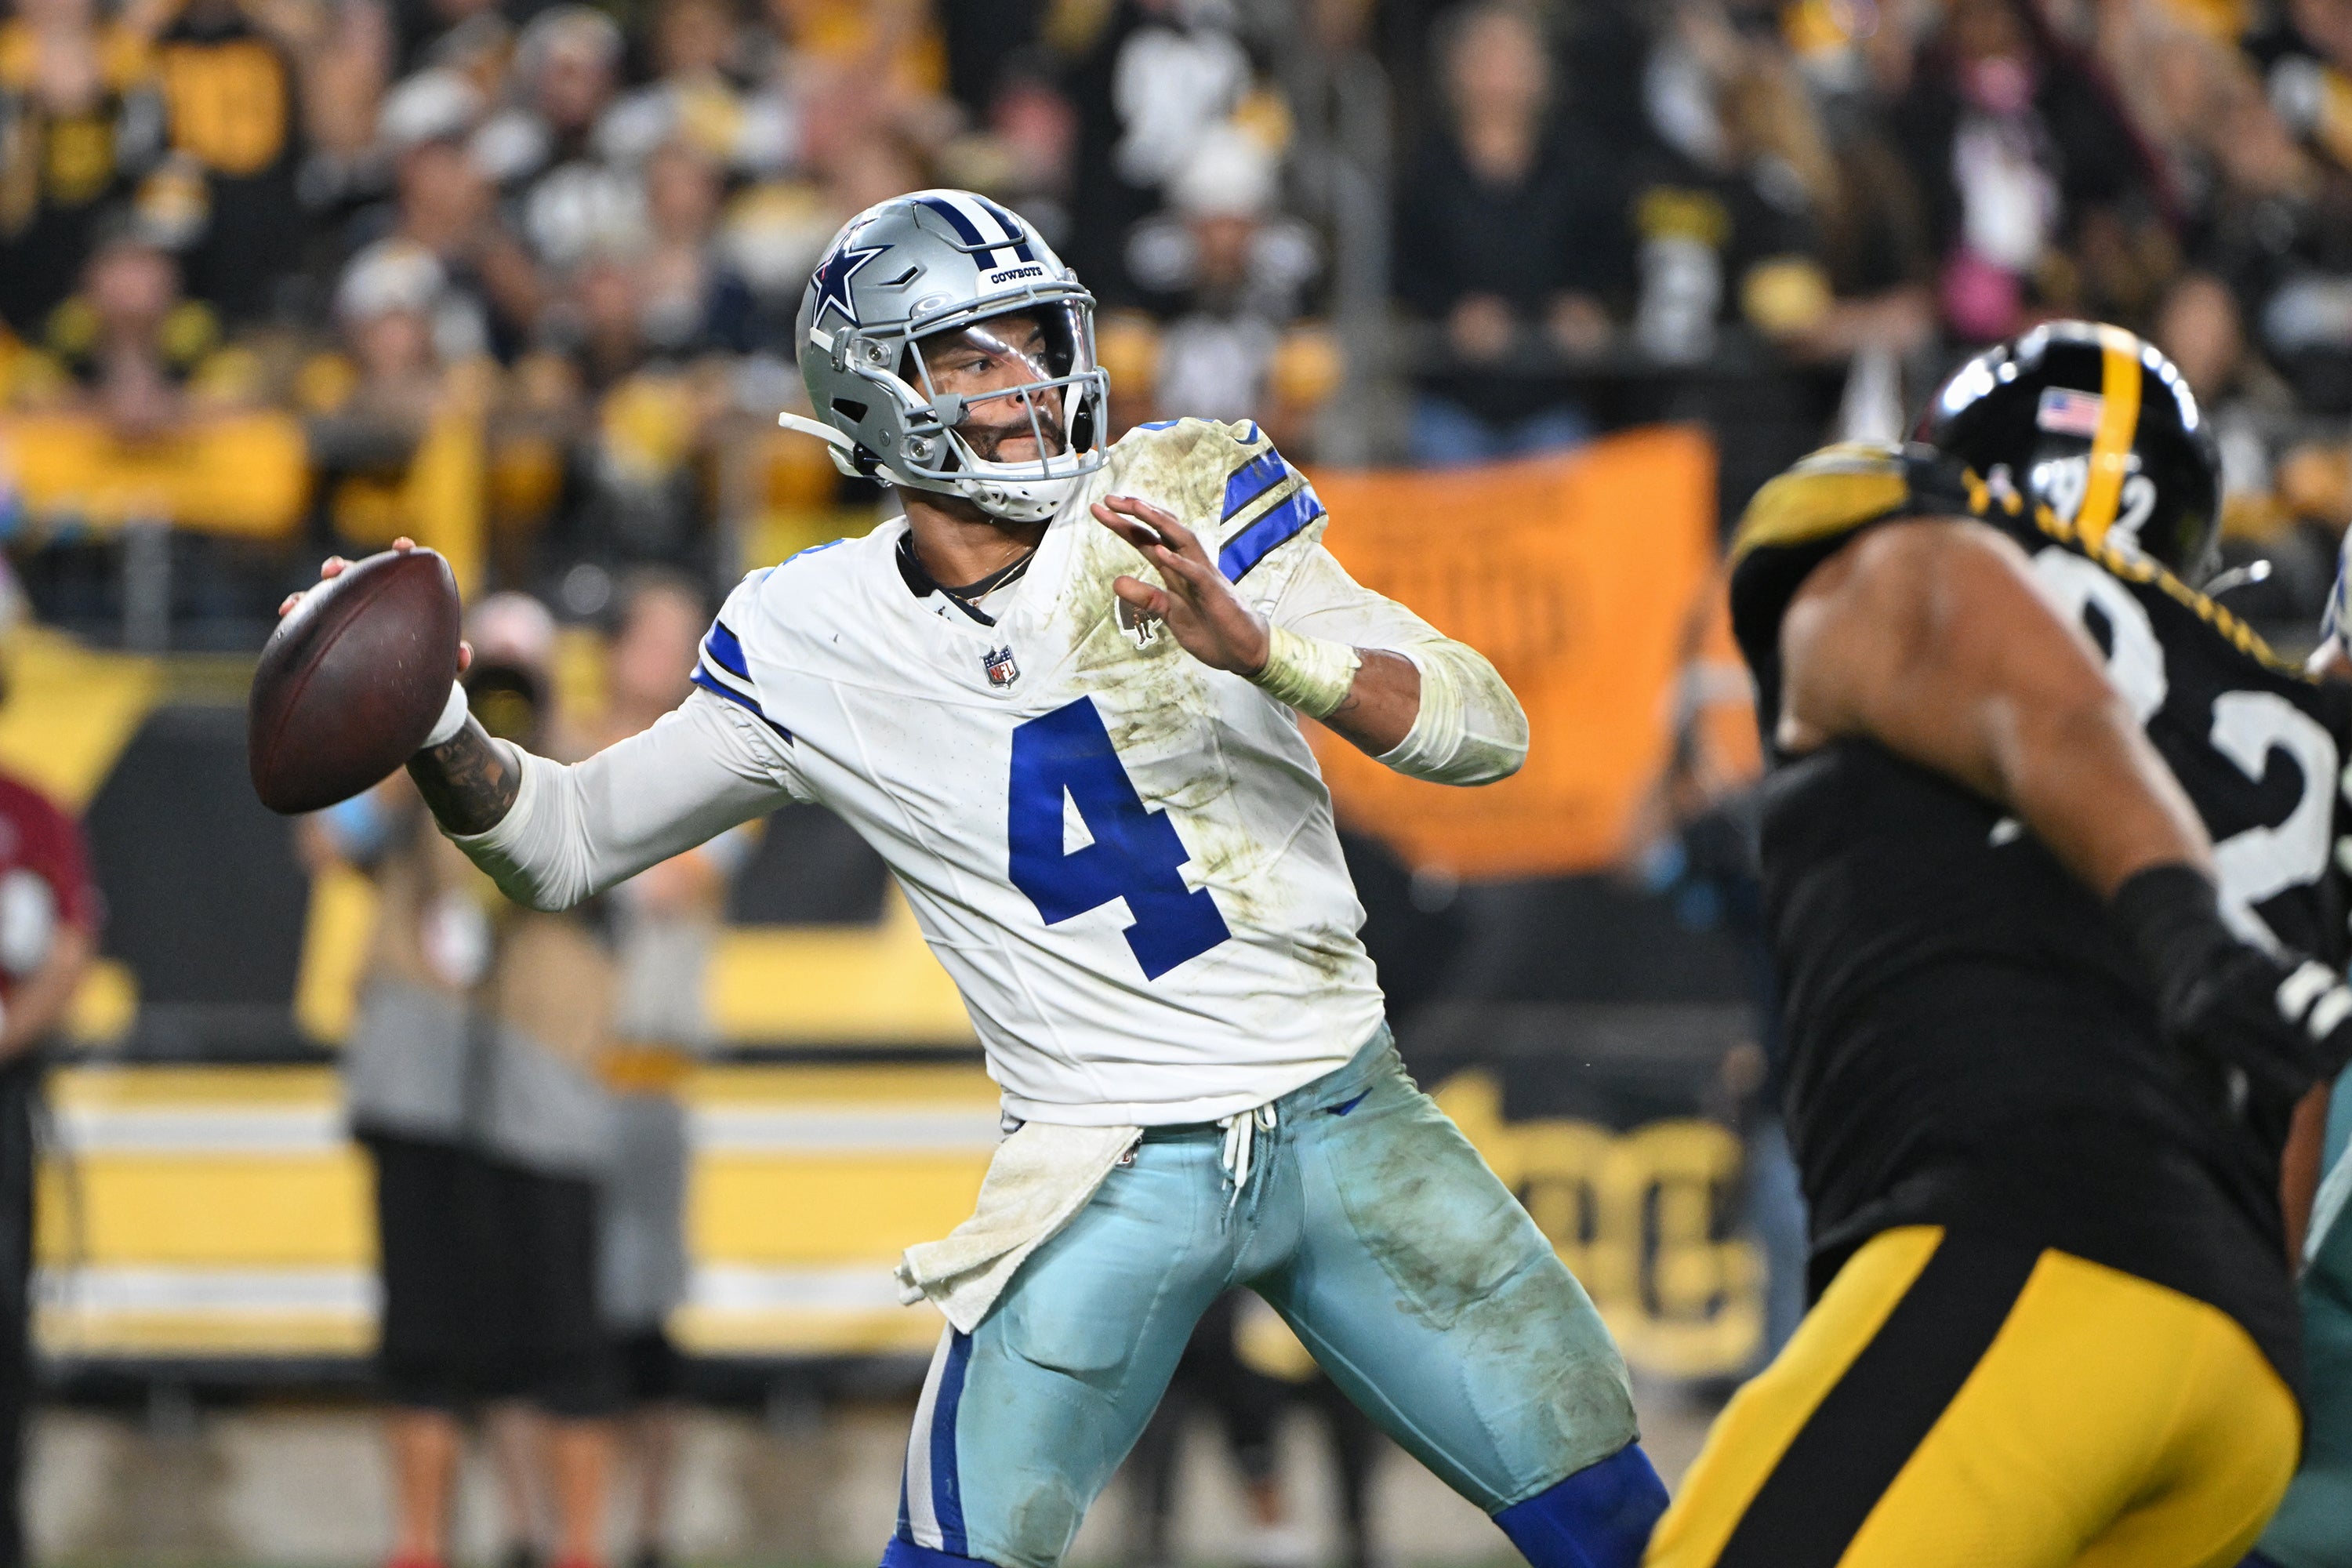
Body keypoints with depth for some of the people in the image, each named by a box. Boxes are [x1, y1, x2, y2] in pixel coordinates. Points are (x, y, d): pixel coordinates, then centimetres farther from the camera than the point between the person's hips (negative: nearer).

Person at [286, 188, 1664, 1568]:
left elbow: (1489, 731, -13)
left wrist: (1251, 642, -30)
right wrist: (439, 735, -13)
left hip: (1341, 1122, 1)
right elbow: (567, 844, 8)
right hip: (1108, 1177, -1)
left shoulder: (1184, 498, -6)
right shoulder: (809, 645, -3)